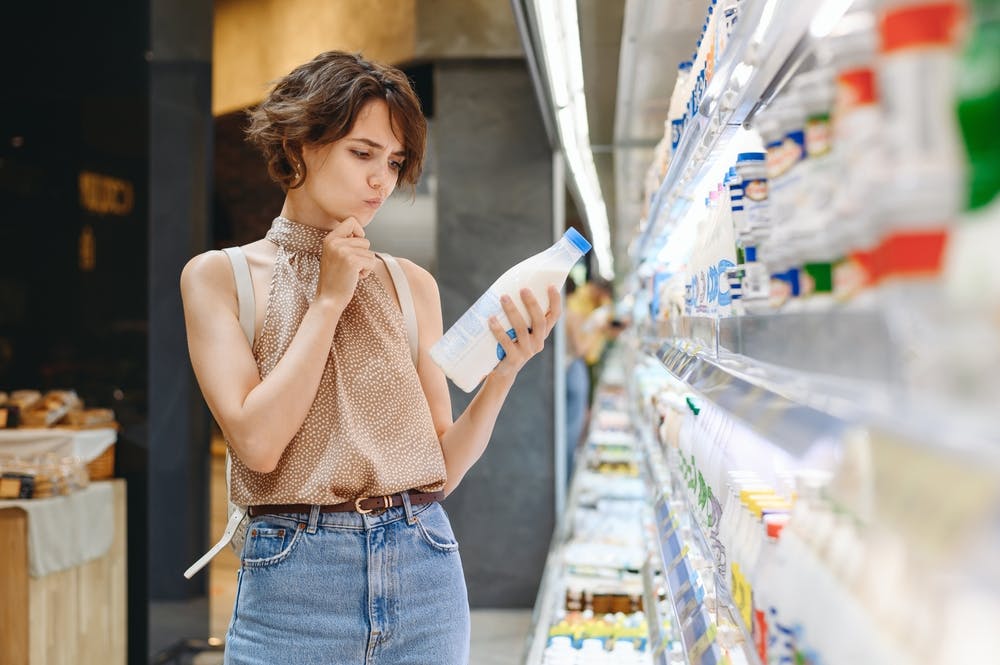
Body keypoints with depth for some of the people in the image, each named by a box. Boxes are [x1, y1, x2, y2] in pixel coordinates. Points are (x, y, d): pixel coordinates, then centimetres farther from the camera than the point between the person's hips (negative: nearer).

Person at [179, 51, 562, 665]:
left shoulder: (412, 284, 5)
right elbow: (257, 442, -14)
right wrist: (329, 298, -9)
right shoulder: (219, 276, -1)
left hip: (423, 570, 3)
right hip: (294, 579, -2)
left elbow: (441, 469, 3)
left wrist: (503, 374, -12)